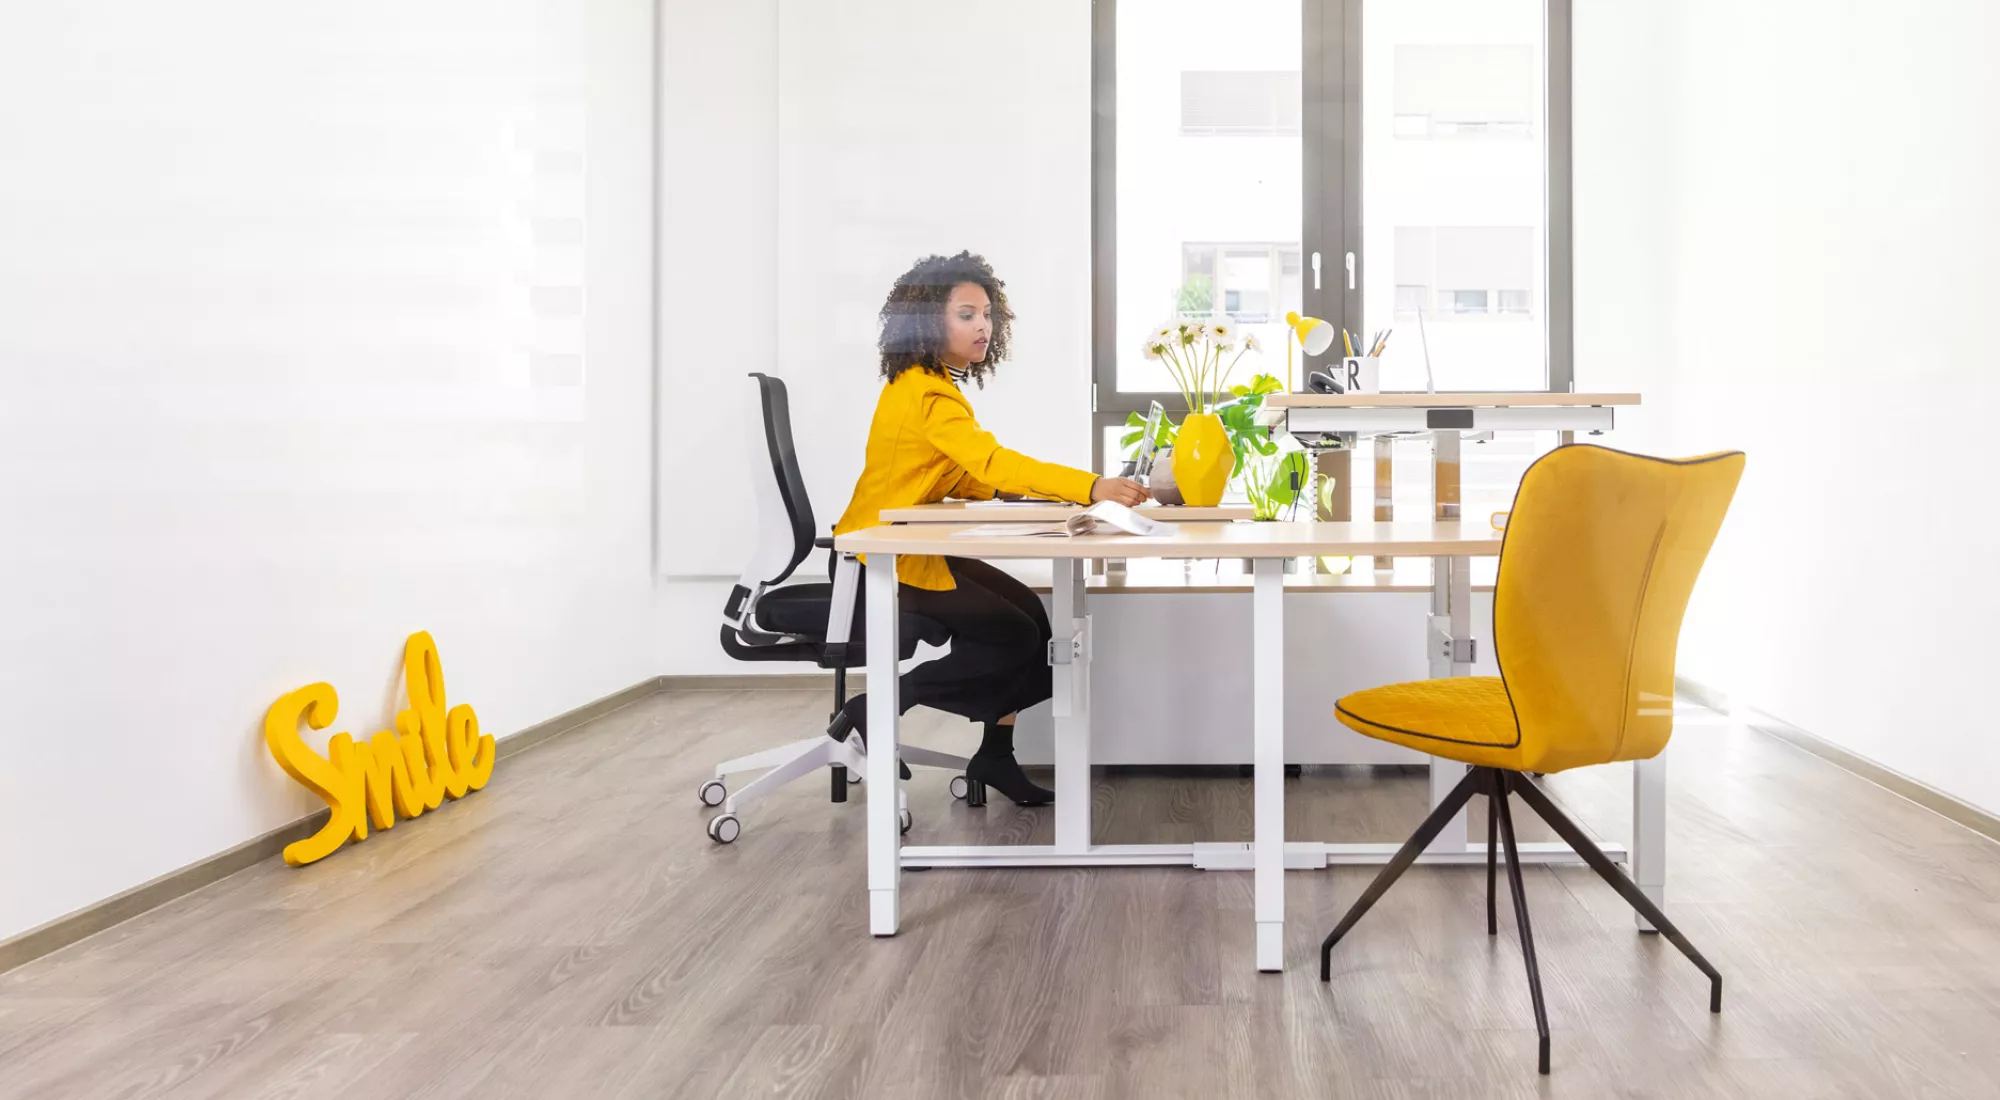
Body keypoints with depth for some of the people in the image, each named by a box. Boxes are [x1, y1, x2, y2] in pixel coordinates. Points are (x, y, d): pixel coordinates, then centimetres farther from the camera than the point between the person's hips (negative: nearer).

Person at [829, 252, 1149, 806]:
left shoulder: (920, 383, 10)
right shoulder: (927, 394, -22)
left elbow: (960, 477, 13)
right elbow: (992, 462, -36)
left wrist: (1007, 486, -5)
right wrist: (1091, 487, -45)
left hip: (913, 549, 9)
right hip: (890, 561, -9)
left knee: (1028, 611, 4)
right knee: (1015, 638, -8)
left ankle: (995, 756, 9)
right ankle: (877, 707, -2)